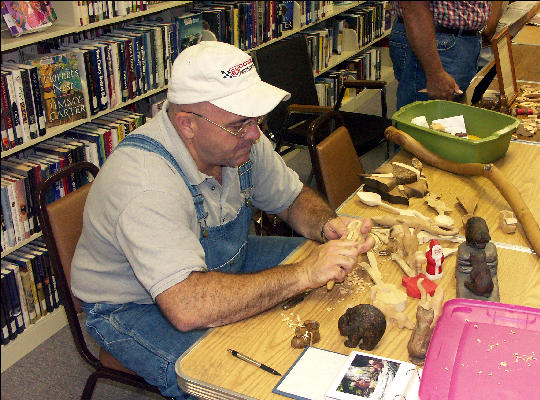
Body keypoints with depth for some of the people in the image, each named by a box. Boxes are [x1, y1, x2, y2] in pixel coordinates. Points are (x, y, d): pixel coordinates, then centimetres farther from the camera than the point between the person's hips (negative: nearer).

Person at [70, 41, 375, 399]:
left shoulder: (238, 136, -12)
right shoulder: (145, 184, -37)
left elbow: (293, 198, 4)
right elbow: (186, 307, -45)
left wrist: (327, 225, -19)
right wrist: (304, 274, -40)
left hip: (225, 264, 8)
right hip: (137, 309, -7)